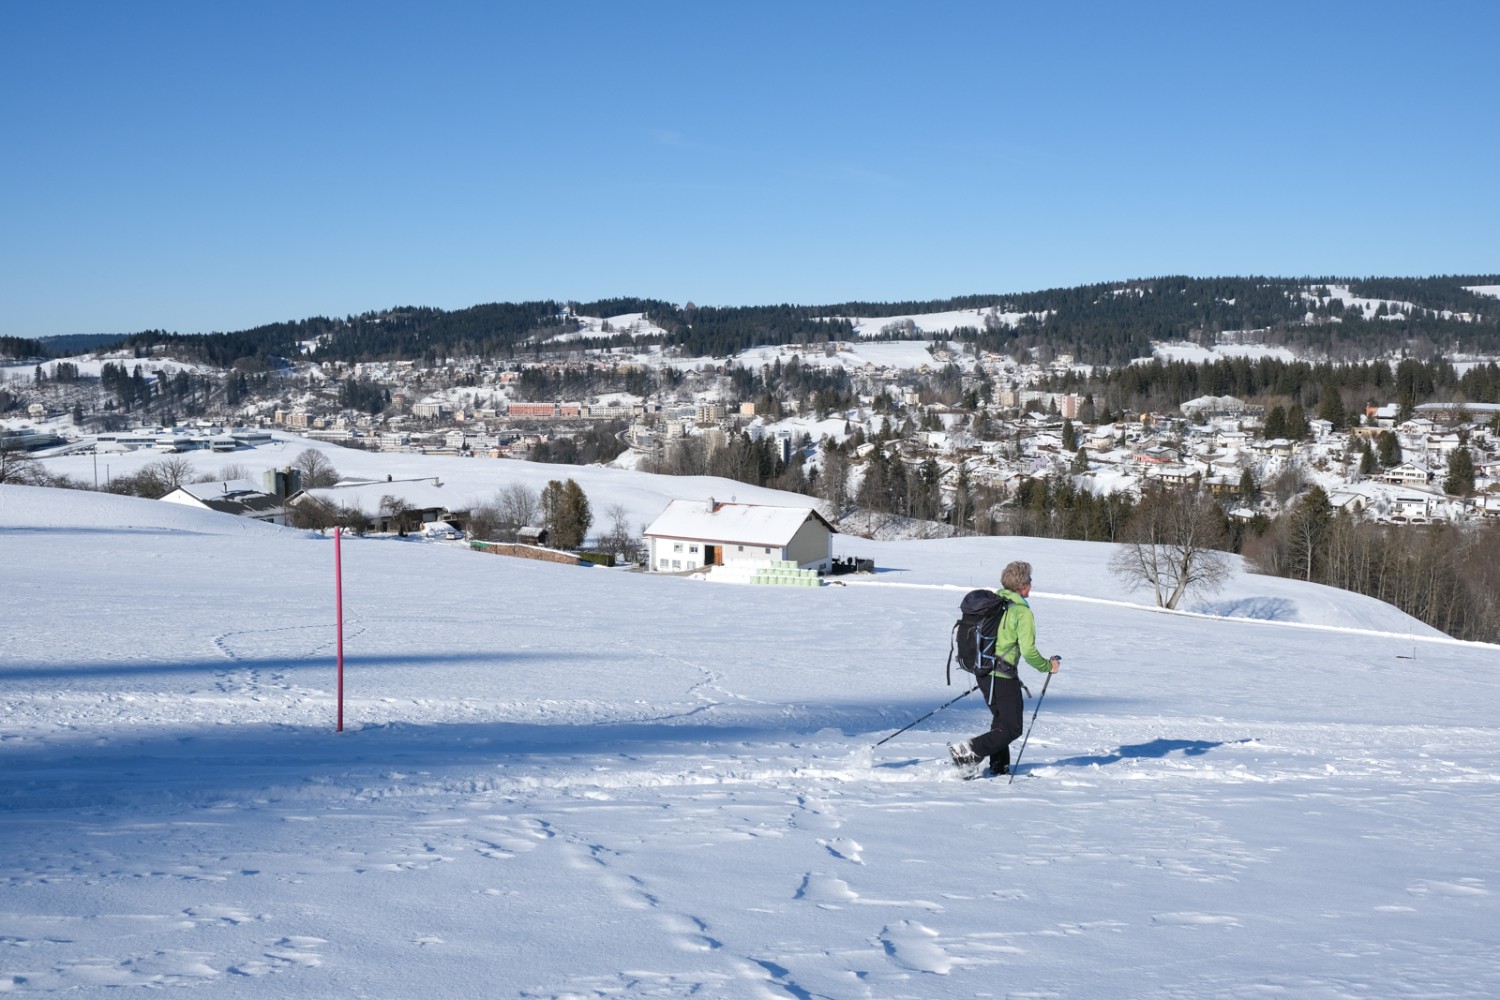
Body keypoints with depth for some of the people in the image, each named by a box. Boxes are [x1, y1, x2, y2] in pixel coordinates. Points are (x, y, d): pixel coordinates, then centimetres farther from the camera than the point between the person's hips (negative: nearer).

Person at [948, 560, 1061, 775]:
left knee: (1001, 721, 24)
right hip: (1003, 676, -8)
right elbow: (1028, 651, -18)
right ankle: (968, 751, -14)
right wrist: (1048, 666, 0)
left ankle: (999, 766, 26)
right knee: (1012, 729, 0)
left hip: (983, 673, 8)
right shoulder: (1022, 612, -14)